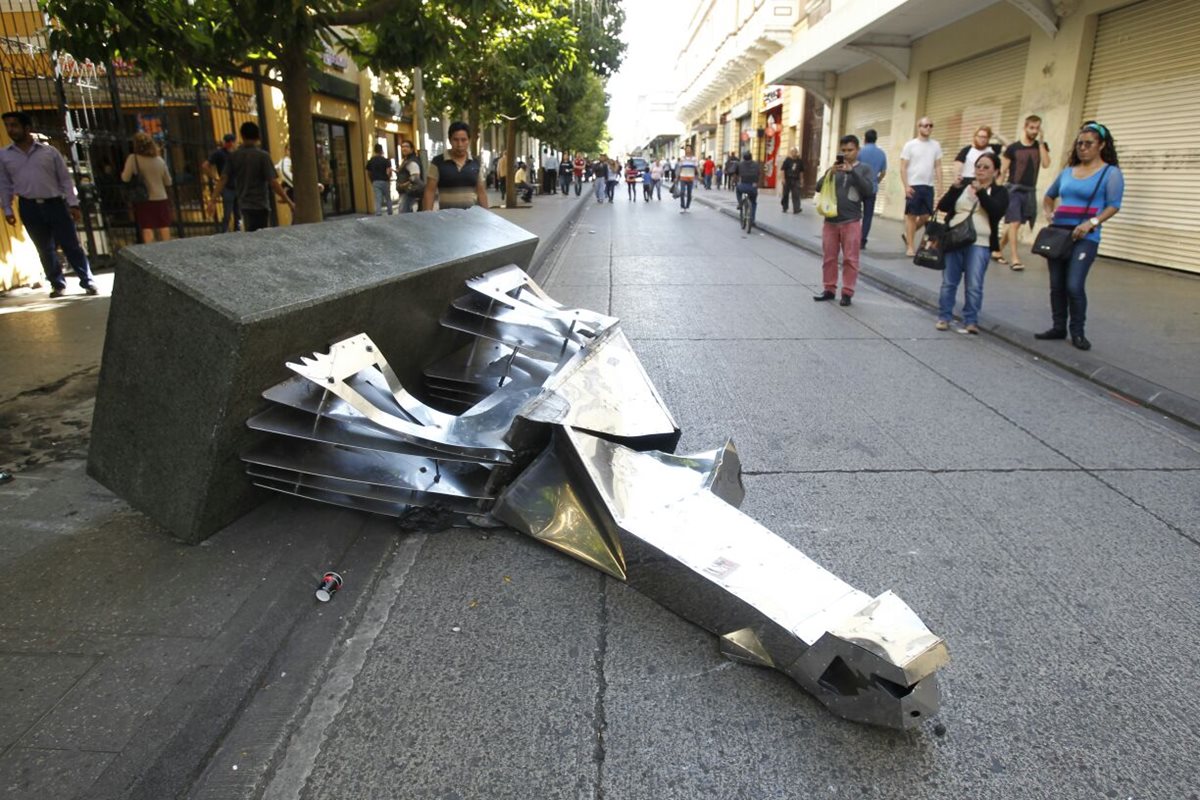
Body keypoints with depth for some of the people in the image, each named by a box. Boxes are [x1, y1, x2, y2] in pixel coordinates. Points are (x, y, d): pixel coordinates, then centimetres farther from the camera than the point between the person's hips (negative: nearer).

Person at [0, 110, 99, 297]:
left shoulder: (49, 151, 2)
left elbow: (65, 179, 3)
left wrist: (73, 204, -4)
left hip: (55, 203, -2)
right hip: (29, 208, 2)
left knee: (71, 245, -2)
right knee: (45, 250, 8)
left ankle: (88, 282, 5)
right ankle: (58, 284, 17)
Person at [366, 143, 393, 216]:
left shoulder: (370, 161, 5)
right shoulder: (385, 160, -7)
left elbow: (368, 173, 8)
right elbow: (389, 171, -16)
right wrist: (389, 178, 3)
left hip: (375, 182, 2)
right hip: (384, 181, -2)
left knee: (378, 201, -1)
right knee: (388, 199, 14)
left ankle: (378, 215, -12)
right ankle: (390, 215, 17)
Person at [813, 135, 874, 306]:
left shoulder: (863, 168, 3)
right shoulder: (835, 168, 10)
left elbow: (868, 190, -11)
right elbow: (819, 188, 2)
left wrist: (851, 171, -18)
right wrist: (830, 173, -15)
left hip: (851, 221, -3)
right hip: (830, 220, 3)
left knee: (850, 259, 1)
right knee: (829, 258, 8)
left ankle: (847, 292, 6)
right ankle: (829, 289, 18)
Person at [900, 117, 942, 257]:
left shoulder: (936, 145, 9)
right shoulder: (910, 145, -2)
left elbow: (938, 167, 10)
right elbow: (903, 167, -4)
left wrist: (939, 184, 0)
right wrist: (906, 186, -13)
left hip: (929, 186, 4)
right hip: (913, 185, -4)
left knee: (926, 216, 5)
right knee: (911, 215, -2)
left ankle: (908, 235, 26)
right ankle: (910, 246, 3)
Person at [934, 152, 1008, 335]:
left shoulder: (999, 192, 7)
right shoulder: (964, 184, 11)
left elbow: (996, 211, -13)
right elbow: (942, 206, 2)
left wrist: (980, 192, -20)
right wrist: (954, 189, -12)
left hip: (979, 244, -2)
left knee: (974, 286, -4)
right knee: (948, 282, 5)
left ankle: (971, 321, 3)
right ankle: (944, 317, 14)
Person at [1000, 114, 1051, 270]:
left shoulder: (1042, 146, 8)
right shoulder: (1013, 148, -2)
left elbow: (1046, 164, -9)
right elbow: (1002, 170, -2)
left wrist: (1040, 142, -9)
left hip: (1030, 192, 4)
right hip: (1014, 190, -4)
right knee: (1014, 223, -13)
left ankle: (998, 250, 24)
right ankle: (1014, 259, -15)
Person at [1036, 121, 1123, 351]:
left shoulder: (1111, 173, -1)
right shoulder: (1067, 172, 14)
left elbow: (1113, 206, -8)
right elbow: (1049, 196, 28)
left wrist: (1092, 223, -22)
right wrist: (1048, 213, 9)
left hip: (1085, 238, -5)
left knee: (1074, 286, -12)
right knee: (1056, 285, 8)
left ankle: (1077, 332, 3)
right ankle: (1058, 327, 20)